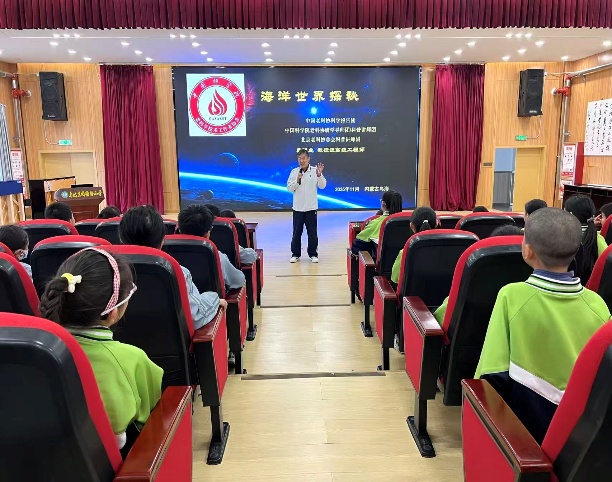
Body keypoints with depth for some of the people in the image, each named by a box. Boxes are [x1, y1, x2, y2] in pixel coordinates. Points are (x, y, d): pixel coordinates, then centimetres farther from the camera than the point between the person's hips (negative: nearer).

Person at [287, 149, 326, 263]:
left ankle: (313, 254, 17)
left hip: (311, 207, -1)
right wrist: (297, 180, -16)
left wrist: (319, 175, -22)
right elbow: (290, 188, -1)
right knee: (297, 232, 7)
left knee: (312, 232, 6)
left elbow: (322, 186, -7)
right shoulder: (294, 172, 1)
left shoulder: (315, 171, -2)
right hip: (298, 207, 1)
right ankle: (295, 254, 18)